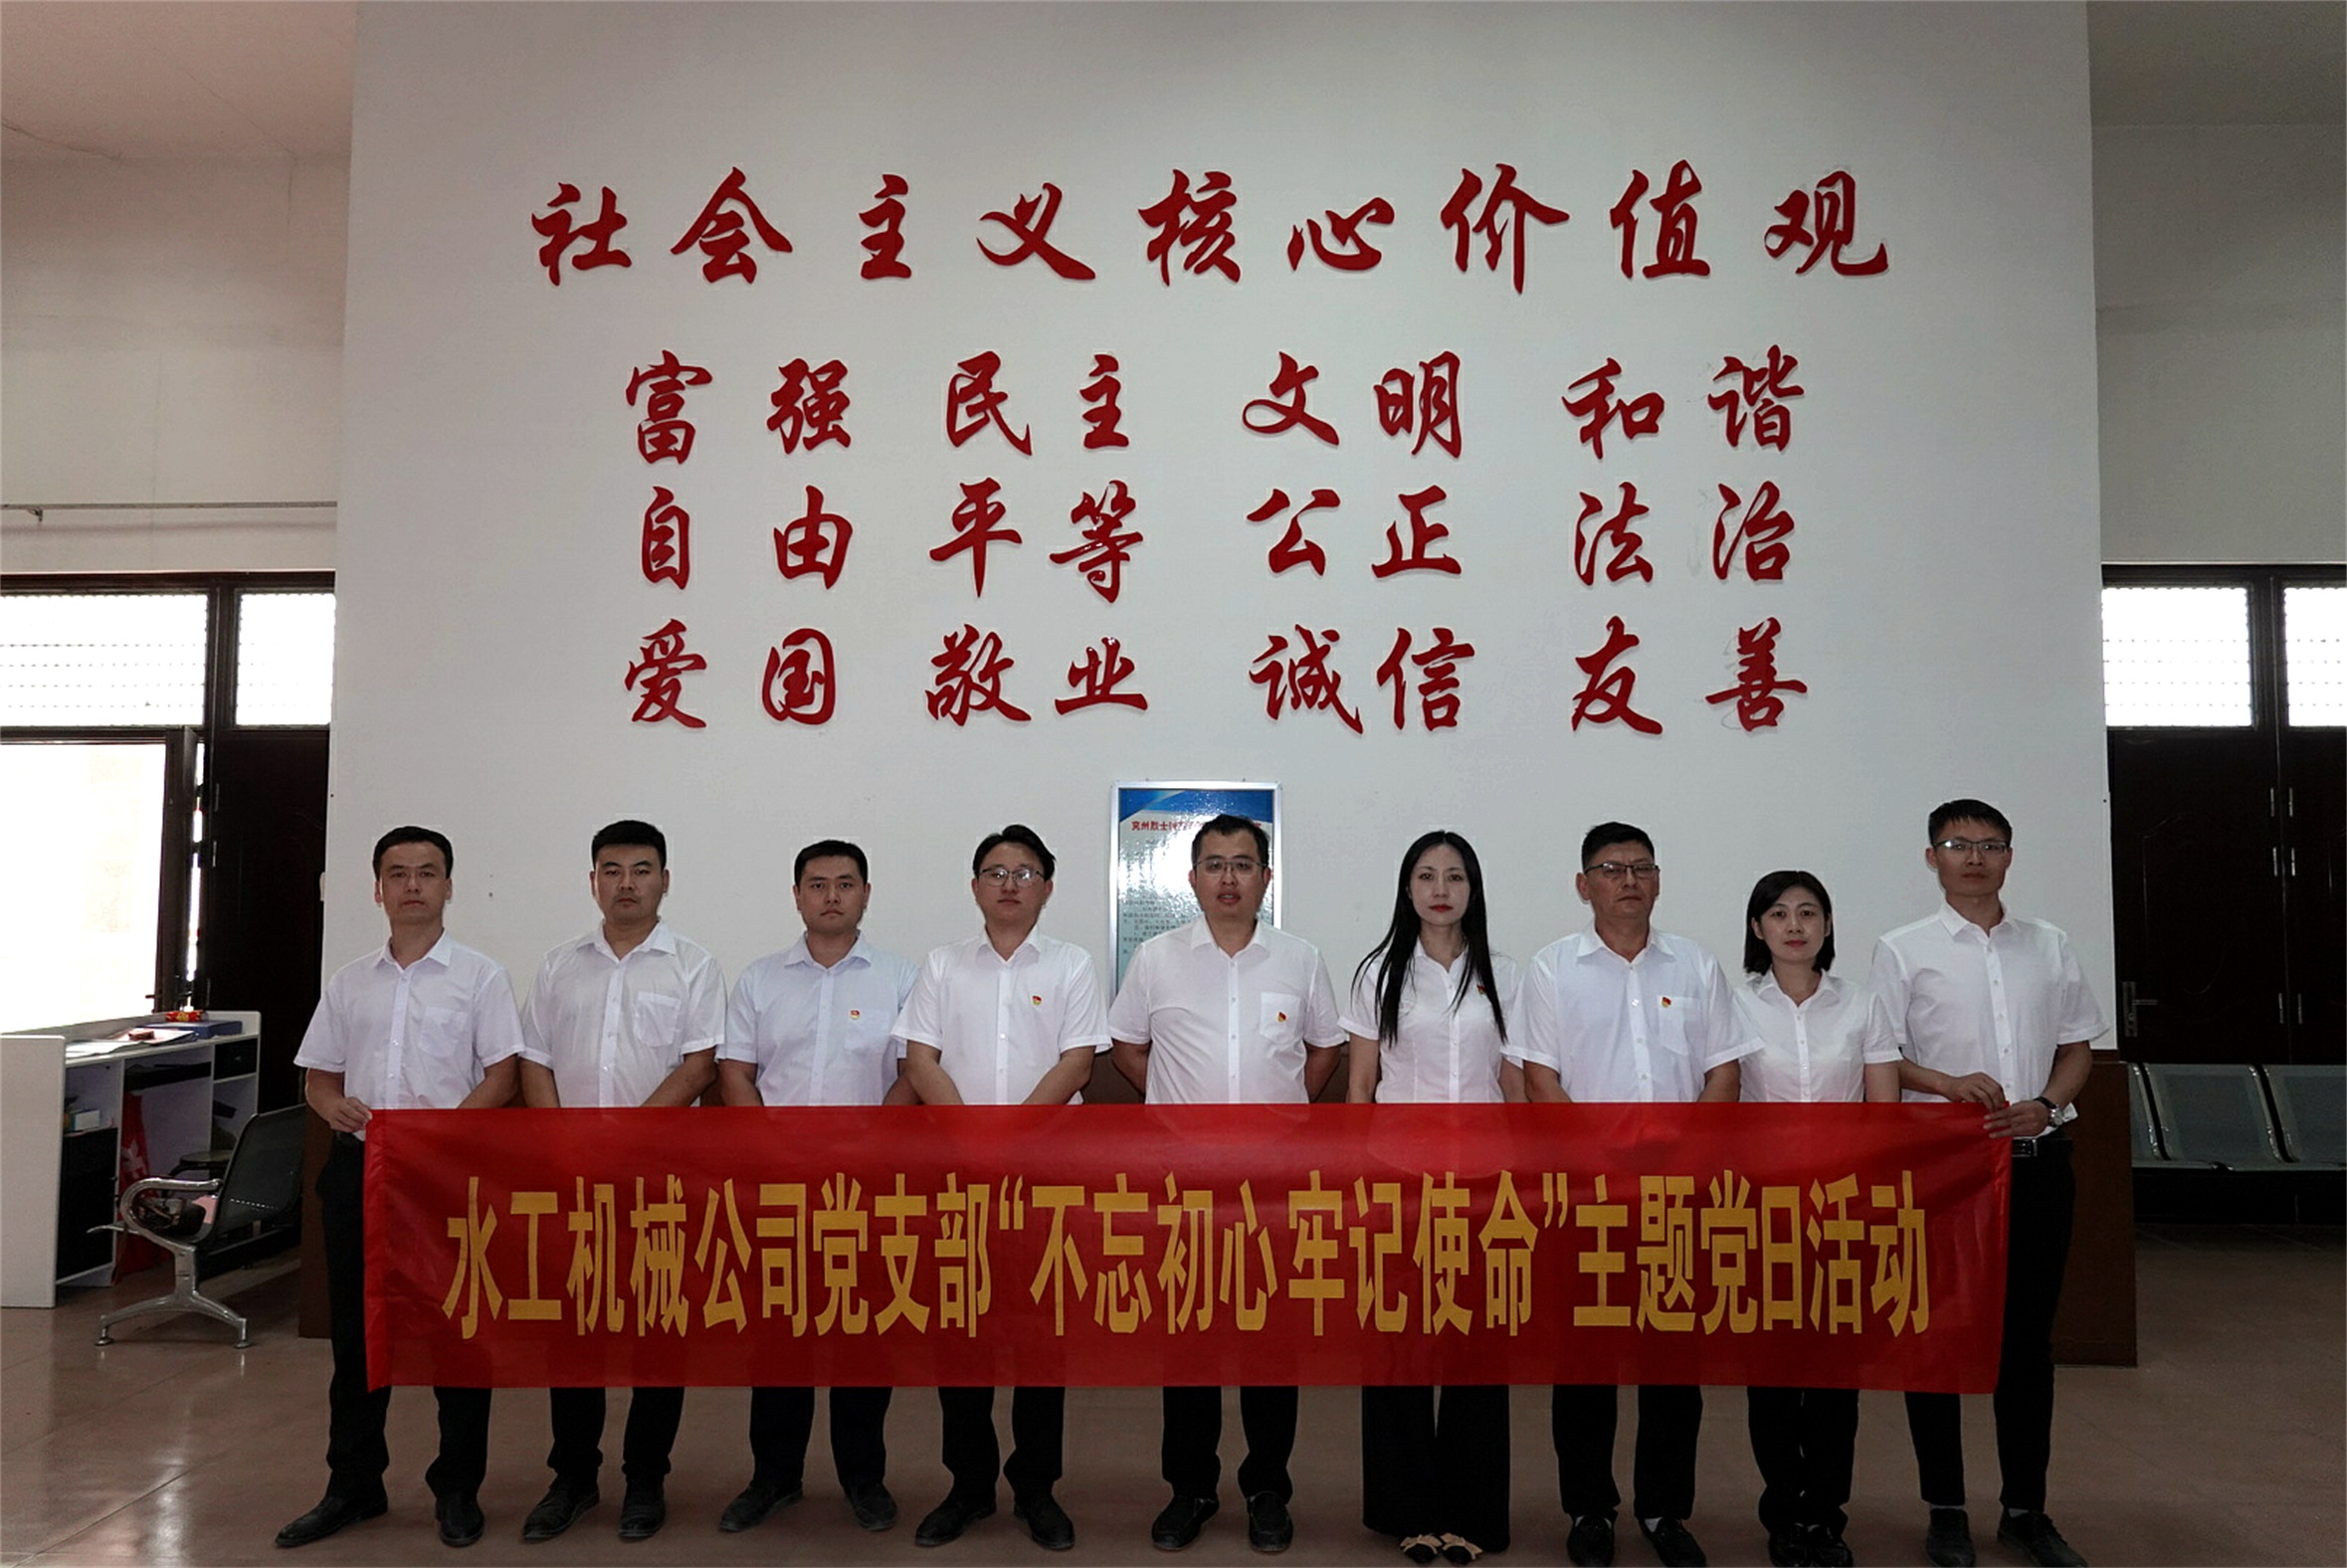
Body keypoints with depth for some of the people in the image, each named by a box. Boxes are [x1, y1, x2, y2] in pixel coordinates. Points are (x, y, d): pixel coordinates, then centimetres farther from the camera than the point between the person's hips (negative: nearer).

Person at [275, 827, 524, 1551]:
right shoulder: (349, 981, 12)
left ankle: (457, 1490, 16)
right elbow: (318, 1076, 16)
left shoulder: (480, 976, 0)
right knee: (355, 1332, 12)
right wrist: (335, 1107, -7)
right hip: (358, 1166, 4)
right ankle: (353, 1486, 27)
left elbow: (501, 1077, -5)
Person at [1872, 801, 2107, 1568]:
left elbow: (2077, 1047, 12)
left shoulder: (2049, 946, 9)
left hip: (2037, 1160, 3)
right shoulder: (1903, 951, -1)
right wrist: (1950, 1086, -21)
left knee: (2028, 1334, 11)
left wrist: (2045, 1105, -7)